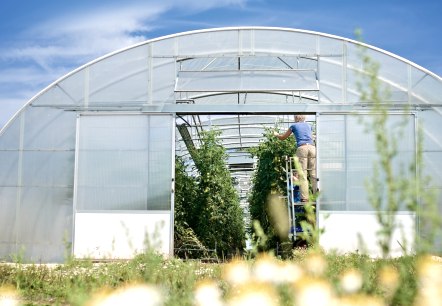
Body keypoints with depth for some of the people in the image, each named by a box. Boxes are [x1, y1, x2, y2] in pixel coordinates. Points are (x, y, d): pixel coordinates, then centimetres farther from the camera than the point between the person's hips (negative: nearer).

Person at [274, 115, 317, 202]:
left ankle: (304, 197, -14)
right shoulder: (308, 125, 25)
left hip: (302, 148, -3)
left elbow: (282, 138, 25)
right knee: (314, 173, 1)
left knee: (302, 174, -6)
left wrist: (276, 134, 45)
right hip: (312, 147, 3)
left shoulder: (294, 126, 16)